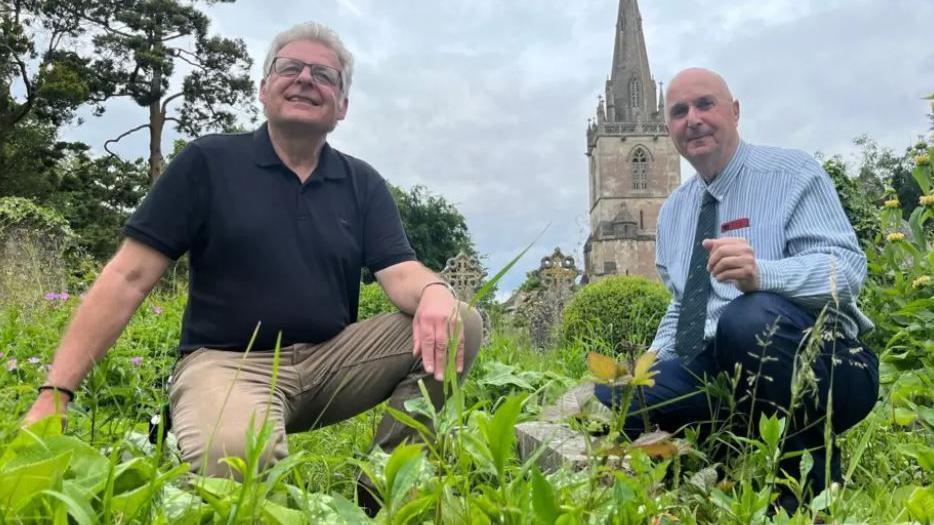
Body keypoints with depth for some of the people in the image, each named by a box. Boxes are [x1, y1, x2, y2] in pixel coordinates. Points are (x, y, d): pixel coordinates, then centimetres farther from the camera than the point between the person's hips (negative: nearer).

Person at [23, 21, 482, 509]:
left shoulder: (363, 183, 9)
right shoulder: (208, 161, 0)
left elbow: (400, 273, -3)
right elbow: (128, 278, -4)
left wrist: (434, 291, -30)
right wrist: (52, 395, -13)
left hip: (330, 359, 4)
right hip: (227, 360, -4)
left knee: (459, 323, -17)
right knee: (236, 461, -38)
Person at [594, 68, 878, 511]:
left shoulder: (792, 173, -1)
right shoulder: (672, 211, 17)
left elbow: (846, 267, -14)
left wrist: (761, 273, -35)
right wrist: (650, 366, 5)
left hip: (816, 364, -5)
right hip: (711, 370, 5)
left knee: (748, 318, -38)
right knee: (604, 404, -14)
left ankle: (806, 472, -15)